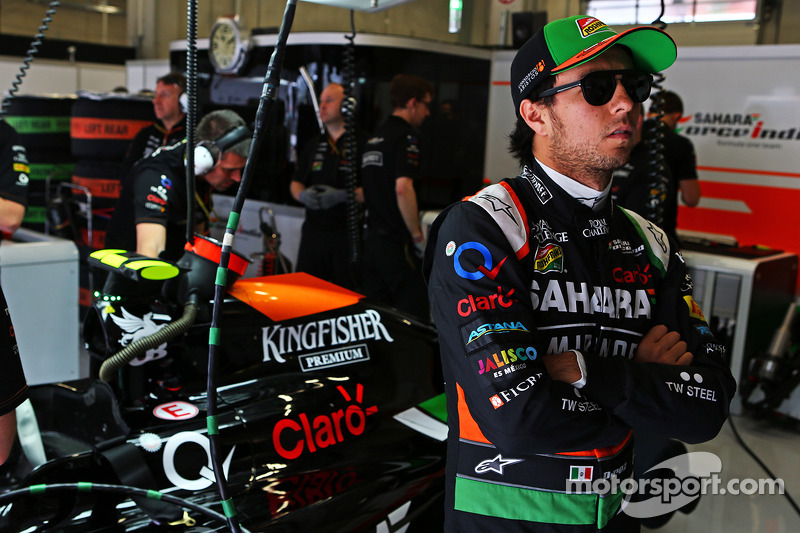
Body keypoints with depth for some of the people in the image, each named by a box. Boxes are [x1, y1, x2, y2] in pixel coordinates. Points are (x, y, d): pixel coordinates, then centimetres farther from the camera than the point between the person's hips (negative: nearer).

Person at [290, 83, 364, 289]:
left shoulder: (362, 143, -5)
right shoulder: (314, 144, 17)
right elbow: (295, 182, 20)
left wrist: (342, 196, -22)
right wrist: (303, 195, -2)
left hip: (348, 234, -6)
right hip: (313, 231, 6)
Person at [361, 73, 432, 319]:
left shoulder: (374, 138, 16)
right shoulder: (405, 137, -11)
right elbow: (403, 188, -24)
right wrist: (418, 236, -15)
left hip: (373, 240, 9)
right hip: (398, 243, -9)